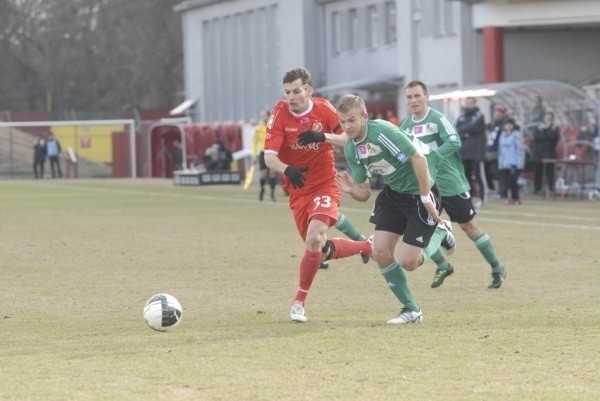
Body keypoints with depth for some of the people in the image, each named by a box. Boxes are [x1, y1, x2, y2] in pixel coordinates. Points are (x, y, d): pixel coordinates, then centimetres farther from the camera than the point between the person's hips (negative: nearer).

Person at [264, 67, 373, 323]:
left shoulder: (324, 109, -8)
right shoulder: (280, 113, -10)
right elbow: (269, 157, -16)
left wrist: (323, 136, -24)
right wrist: (287, 170, -37)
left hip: (325, 186, -3)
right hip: (298, 190, 3)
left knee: (315, 240, -23)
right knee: (319, 249, 10)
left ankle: (299, 302, -9)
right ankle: (367, 247, 36)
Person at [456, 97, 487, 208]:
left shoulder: (479, 116, -1)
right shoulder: (461, 117, 15)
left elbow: (473, 127, -15)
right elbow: (456, 132, 7)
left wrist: (462, 130, -2)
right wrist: (464, 134, -11)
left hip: (476, 151, -6)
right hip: (464, 151, 6)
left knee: (478, 176, -6)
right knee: (466, 176, 7)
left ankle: (482, 199, -3)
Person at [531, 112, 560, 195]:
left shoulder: (555, 129, 12)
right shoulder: (538, 128, 14)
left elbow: (553, 136, -9)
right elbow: (536, 137, -3)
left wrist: (549, 127, -1)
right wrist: (547, 137, -8)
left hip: (550, 154, -1)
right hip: (538, 154, 1)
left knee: (550, 172, -8)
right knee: (537, 173, -1)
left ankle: (551, 189, -8)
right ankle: (537, 189, 3)